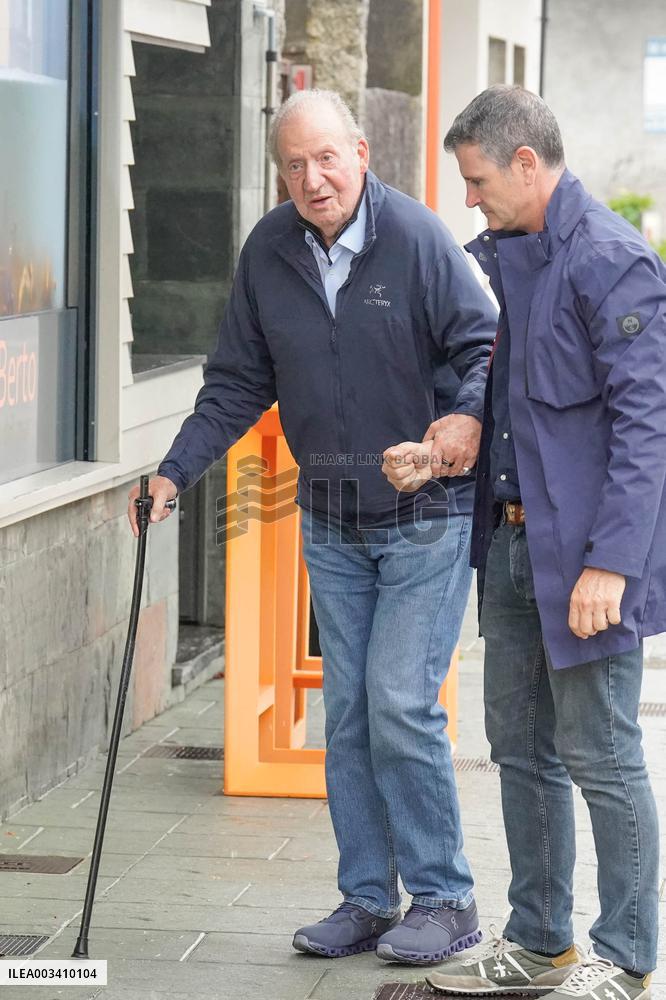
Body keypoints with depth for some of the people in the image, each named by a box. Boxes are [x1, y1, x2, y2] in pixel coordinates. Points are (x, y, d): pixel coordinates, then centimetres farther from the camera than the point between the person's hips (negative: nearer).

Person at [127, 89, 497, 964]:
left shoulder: (415, 236, -12)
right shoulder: (268, 254, 3)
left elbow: (483, 343, -9)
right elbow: (238, 387, 9)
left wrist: (469, 415, -29)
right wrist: (175, 472, -1)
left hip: (425, 520, -5)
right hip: (331, 524, 6)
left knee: (400, 703, -11)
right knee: (346, 713, 8)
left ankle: (446, 901, 2)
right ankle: (366, 900, 19)